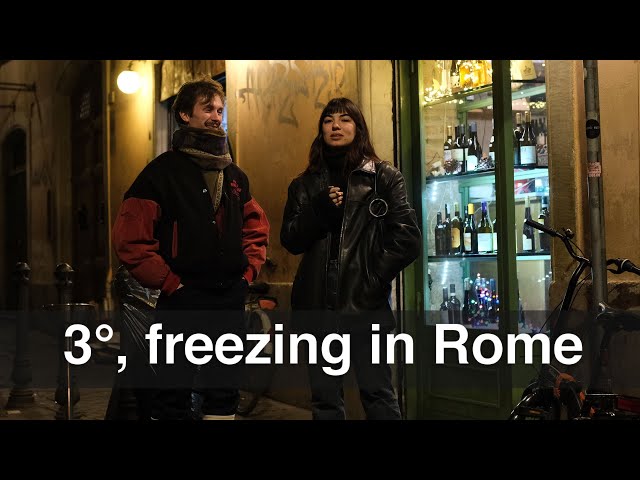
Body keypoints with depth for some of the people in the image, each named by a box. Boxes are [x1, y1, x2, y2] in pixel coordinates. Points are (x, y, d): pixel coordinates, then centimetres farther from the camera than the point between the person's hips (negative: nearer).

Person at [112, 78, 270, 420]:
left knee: (224, 391, 13)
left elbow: (256, 228, 23)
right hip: (183, 300, -6)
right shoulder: (163, 171, -5)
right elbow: (129, 238, -12)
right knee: (174, 392, 1)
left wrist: (248, 273, 9)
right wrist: (170, 284, -13)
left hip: (231, 299, 6)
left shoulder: (235, 175, 14)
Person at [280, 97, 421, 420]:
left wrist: (373, 278, -8)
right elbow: (289, 240, 6)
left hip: (365, 304, -3)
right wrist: (319, 209, -9)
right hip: (318, 303, 3)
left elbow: (407, 240, -3)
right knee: (325, 397, 9)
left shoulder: (384, 177, 4)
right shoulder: (305, 184, 14)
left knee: (377, 393, -2)